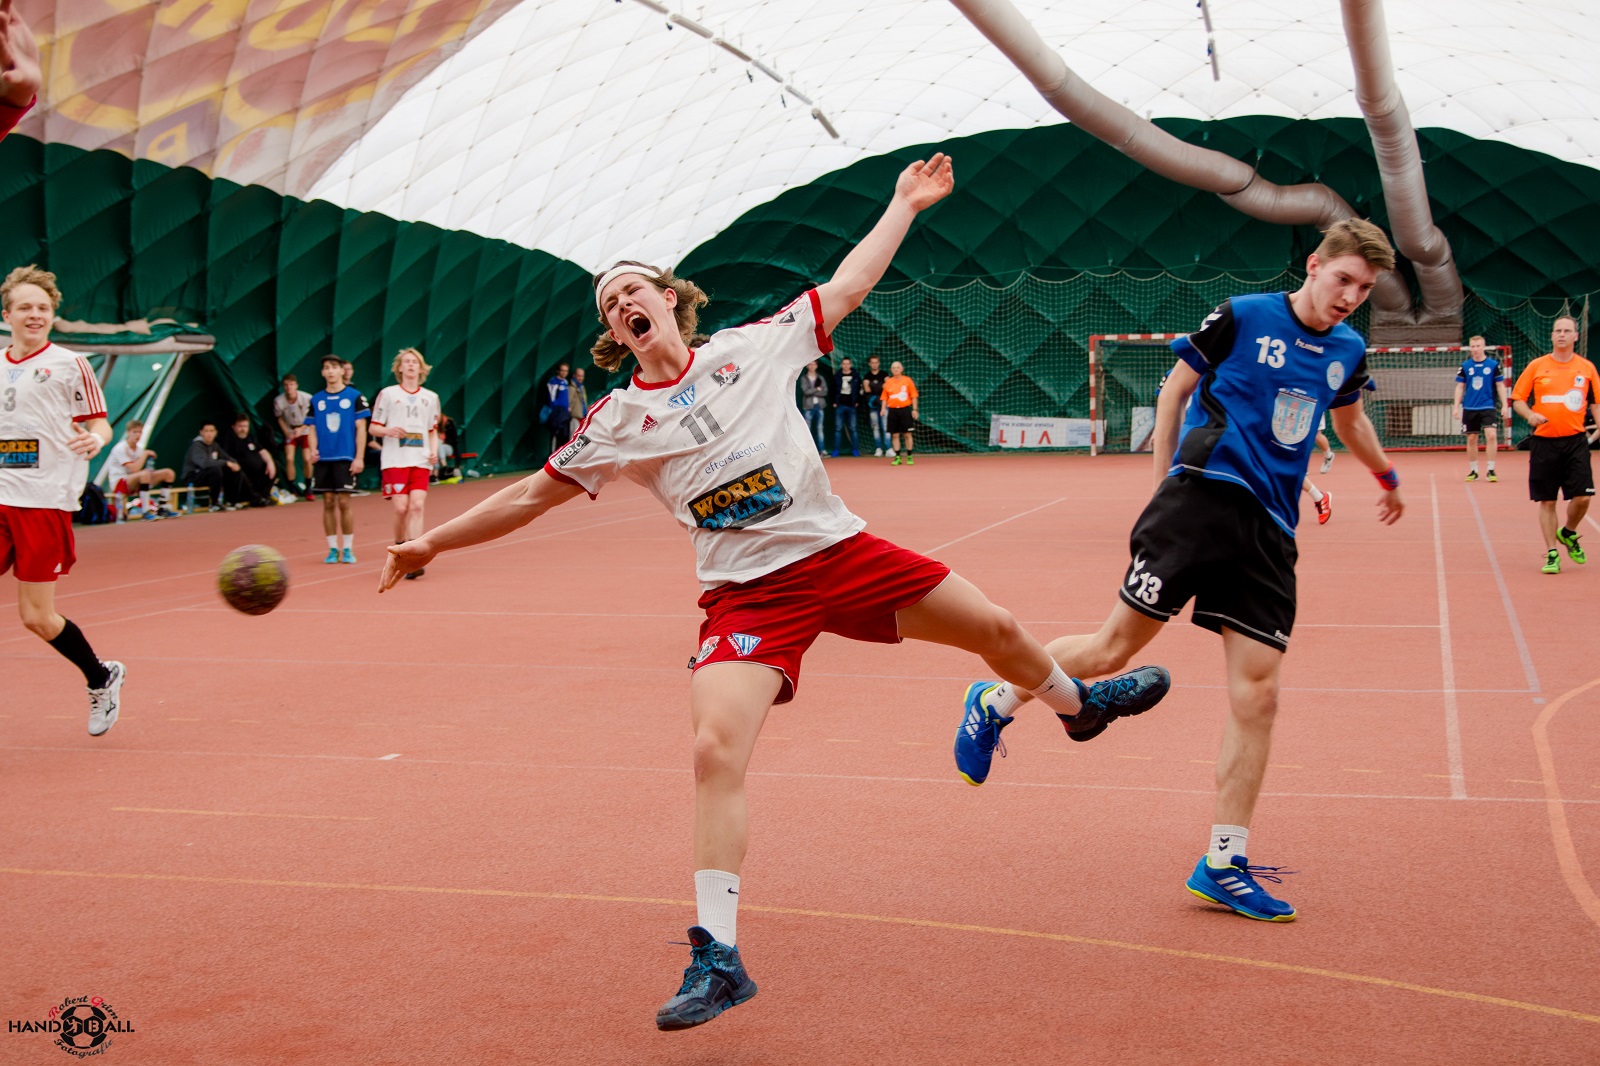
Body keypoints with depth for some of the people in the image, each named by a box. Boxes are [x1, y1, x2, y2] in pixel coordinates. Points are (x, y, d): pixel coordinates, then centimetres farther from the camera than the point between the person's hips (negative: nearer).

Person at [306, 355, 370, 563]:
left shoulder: (354, 397, 1)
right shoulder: (316, 400, 10)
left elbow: (361, 429, -1)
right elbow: (313, 429, 12)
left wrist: (359, 457, -7)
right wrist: (313, 450, -6)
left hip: (345, 458, -3)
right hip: (323, 459, 3)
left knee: (343, 503, -4)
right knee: (328, 503, 4)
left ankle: (348, 549, 5)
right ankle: (333, 549, 11)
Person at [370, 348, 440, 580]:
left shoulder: (431, 397, 14)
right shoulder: (387, 394, 6)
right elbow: (374, 428, 7)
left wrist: (434, 451, 3)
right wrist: (389, 431, -14)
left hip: (420, 461, 2)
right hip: (395, 461, -2)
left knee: (417, 506, -13)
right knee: (401, 508, -9)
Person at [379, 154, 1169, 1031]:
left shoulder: (752, 347, 3)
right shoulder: (616, 423, 3)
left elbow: (848, 286, 12)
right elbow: (531, 495, 11)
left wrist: (904, 205, 15)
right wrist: (431, 543, 10)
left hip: (838, 551, 2)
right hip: (747, 592, -1)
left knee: (997, 630, 9)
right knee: (714, 750, -21)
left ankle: (1076, 702, 45)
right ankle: (717, 959, -10)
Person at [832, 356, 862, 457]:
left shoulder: (856, 376, 2)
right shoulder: (837, 376, 3)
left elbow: (859, 389, 5)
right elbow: (833, 390, 8)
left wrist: (856, 401, -1)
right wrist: (834, 402, 0)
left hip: (851, 406, 0)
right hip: (840, 405, 0)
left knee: (852, 428, 3)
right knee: (838, 428, 2)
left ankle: (855, 449, 9)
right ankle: (836, 450, 4)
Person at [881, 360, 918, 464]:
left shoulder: (908, 380, 1)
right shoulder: (888, 382, 8)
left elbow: (913, 396, 2)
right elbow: (885, 398, 11)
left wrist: (914, 409, -5)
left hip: (905, 409, -2)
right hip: (893, 410, 2)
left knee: (907, 434, 0)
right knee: (895, 435, 3)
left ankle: (909, 457, 8)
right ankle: (897, 457, 9)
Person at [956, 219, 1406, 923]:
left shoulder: (1347, 351, 15)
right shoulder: (1242, 317, -1)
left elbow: (1350, 420, 36)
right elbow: (1174, 390, 6)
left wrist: (1387, 478, 51)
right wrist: (1165, 489, 4)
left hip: (1268, 529, 5)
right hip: (1201, 497, -5)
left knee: (1257, 690, -3)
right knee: (1114, 647, -8)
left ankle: (1224, 863, 5)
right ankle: (994, 703, 18)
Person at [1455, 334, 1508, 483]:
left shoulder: (1493, 365, 0)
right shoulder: (1465, 366, 4)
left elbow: (1500, 386, 4)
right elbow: (1460, 387, 9)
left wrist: (1504, 405, -1)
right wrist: (1457, 407, 3)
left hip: (1488, 407, -2)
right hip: (1470, 408, 2)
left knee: (1491, 435, -15)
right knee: (1471, 439, 6)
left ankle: (1490, 470, -7)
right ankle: (1473, 471, 17)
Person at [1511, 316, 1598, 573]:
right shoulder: (1536, 366, 3)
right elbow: (1517, 399, 6)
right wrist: (1529, 415, -14)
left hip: (1575, 441, 1)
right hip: (1544, 443, -1)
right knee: (1547, 501, 2)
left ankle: (1568, 533, 24)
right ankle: (1552, 554, 13)